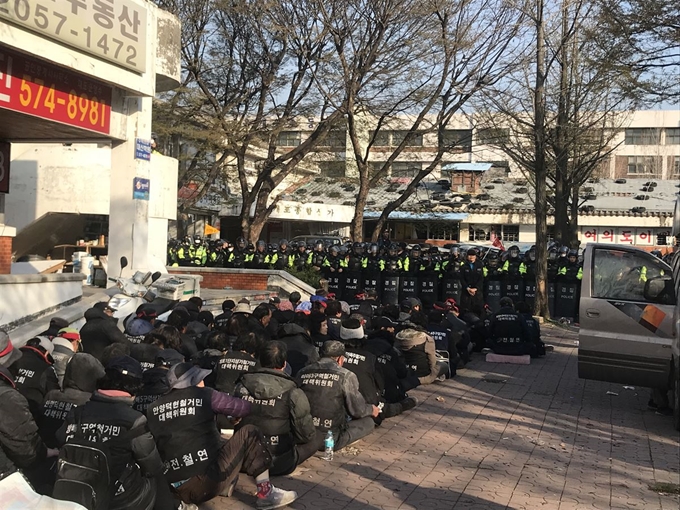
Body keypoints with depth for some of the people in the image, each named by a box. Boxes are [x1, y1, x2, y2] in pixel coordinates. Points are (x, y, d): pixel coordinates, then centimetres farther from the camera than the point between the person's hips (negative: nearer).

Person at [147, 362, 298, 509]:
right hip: (208, 482, -6)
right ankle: (266, 494, 6)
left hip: (178, 490, 6)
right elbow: (245, 408, 7)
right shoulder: (204, 395, -2)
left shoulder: (152, 410, 9)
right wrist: (234, 414, 31)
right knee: (248, 433, 7)